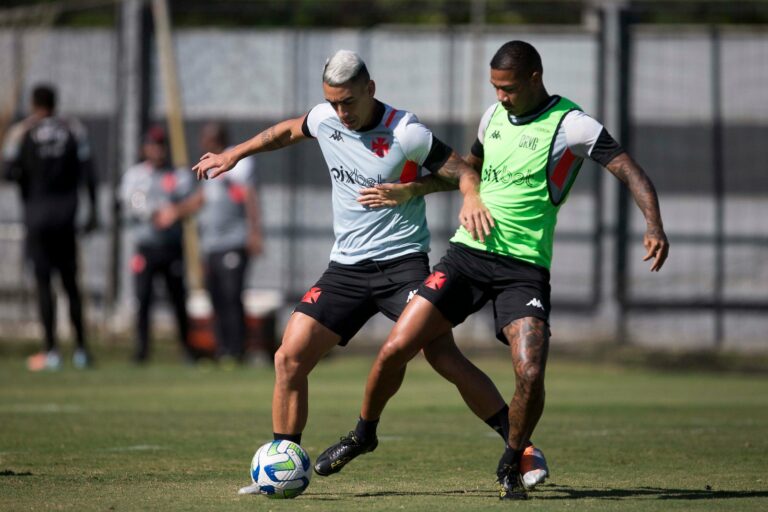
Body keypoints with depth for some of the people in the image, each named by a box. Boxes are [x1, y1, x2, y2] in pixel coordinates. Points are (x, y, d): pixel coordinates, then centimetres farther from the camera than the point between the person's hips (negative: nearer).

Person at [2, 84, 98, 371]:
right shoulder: (74, 130, 4)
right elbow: (87, 173, 2)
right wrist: (93, 210, 7)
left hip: (36, 211, -2)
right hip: (66, 213, 2)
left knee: (43, 281, -1)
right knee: (70, 281, 9)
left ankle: (51, 351, -7)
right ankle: (81, 349, 8)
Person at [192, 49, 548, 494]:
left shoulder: (406, 134, -14)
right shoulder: (325, 119, 2)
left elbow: (464, 172, -9)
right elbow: (289, 131, 25)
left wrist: (472, 198, -30)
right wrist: (233, 155, 29)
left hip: (403, 261, -5)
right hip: (346, 268, 5)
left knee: (444, 358, -19)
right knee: (290, 357, -6)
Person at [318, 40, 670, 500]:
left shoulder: (570, 125, -8)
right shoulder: (494, 116, 10)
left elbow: (630, 171, -14)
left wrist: (654, 225, -29)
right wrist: (408, 191, 24)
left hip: (525, 267, -4)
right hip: (468, 252, 4)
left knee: (530, 374, -20)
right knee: (395, 349, -5)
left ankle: (511, 467, 5)